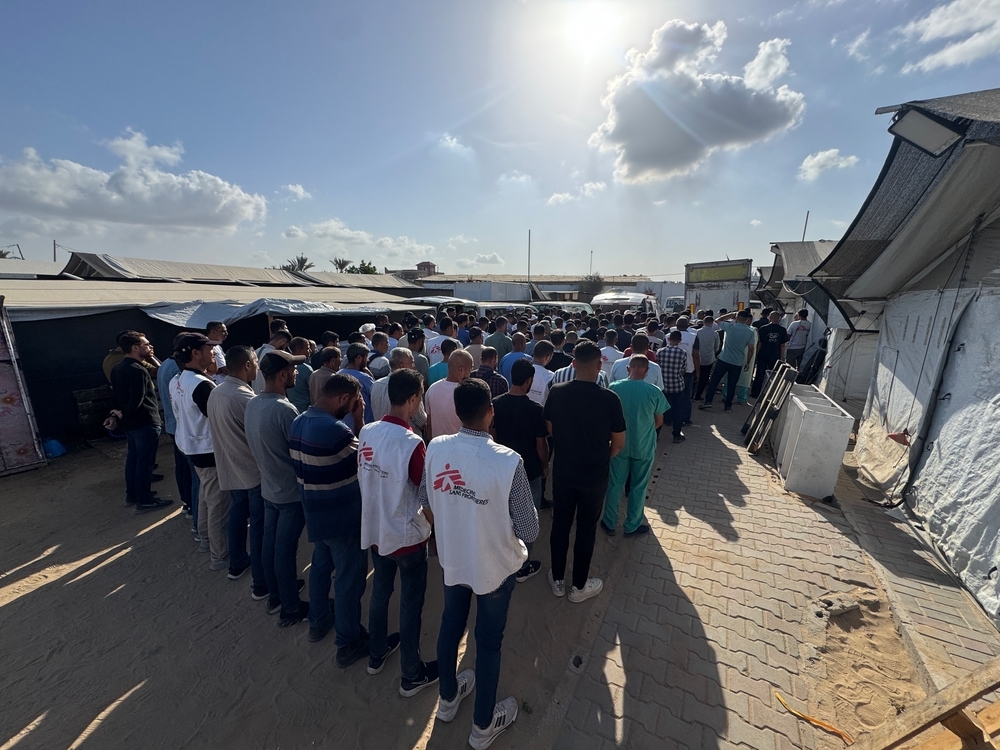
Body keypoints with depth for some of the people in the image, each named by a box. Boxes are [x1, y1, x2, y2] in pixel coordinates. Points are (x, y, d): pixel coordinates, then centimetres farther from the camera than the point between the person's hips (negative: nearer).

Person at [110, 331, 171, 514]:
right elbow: (137, 399, -25)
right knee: (144, 462, -1)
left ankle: (132, 495, 30)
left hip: (130, 422, 10)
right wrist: (124, 414, -8)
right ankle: (144, 501, 8)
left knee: (132, 458, 18)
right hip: (145, 422, -10)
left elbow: (116, 394, 15)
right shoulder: (138, 370, -21)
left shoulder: (117, 368, 10)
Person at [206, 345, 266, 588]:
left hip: (230, 468, 9)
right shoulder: (245, 397, -26)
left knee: (237, 515, 23)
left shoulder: (215, 393, 2)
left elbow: (223, 430, 11)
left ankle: (237, 564, 41)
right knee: (259, 524, 3)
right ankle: (261, 581, 15)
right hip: (254, 470, -8)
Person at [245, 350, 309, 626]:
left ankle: (275, 594, 41)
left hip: (269, 487, 8)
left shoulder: (252, 405, -1)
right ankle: (291, 608, 24)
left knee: (269, 542, 21)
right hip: (291, 492, -8)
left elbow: (258, 445, 9)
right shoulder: (284, 409, -28)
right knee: (285, 549, 6)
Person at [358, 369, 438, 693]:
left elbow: (365, 480, 5)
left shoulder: (366, 433, -8)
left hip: (374, 530, 6)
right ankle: (412, 676, 33)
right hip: (407, 536, -6)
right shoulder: (413, 443, -28)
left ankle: (376, 653, 48)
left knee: (379, 592, 26)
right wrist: (439, 529, -3)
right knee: (411, 605, 14)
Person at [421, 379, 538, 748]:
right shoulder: (508, 461, -30)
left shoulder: (435, 448, -18)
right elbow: (529, 530, -21)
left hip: (451, 558, 4)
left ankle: (447, 698, 55)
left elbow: (426, 500, 0)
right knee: (489, 641, 20)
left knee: (451, 625, 28)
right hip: (494, 565, -3)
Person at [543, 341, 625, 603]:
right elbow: (619, 443, -9)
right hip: (594, 475, -2)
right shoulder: (609, 398, -19)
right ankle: (579, 586, 33)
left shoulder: (556, 392, -12)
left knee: (560, 524, 18)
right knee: (586, 529, 15)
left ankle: (557, 580, 36)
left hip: (562, 471, 2)